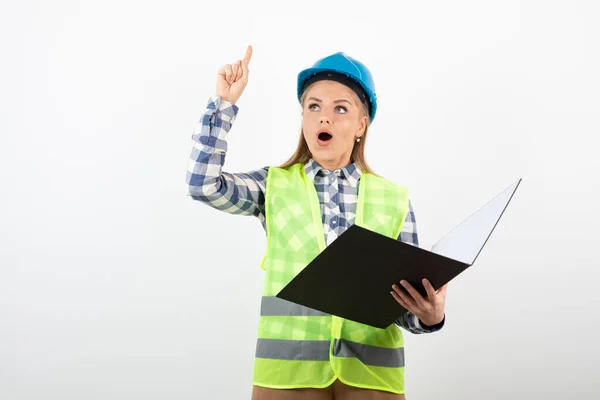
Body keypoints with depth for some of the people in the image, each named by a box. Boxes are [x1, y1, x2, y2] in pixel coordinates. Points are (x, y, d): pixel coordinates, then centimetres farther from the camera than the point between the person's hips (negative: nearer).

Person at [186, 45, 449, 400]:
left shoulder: (394, 200, 5)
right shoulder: (276, 186, 6)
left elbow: (409, 300, 5)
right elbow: (204, 184, -9)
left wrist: (431, 316, -16)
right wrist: (225, 102, -7)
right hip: (288, 371, 0)